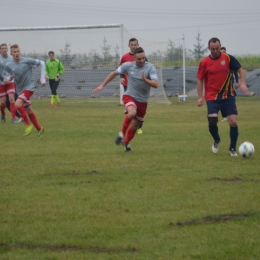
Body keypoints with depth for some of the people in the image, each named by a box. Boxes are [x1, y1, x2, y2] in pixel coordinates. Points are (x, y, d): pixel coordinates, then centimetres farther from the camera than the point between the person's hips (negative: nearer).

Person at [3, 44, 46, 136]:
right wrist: (7, 79, -13)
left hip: (28, 87, -6)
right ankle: (39, 129, 27)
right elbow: (9, 76, 13)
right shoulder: (9, 65, -1)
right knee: (29, 111, 11)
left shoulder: (27, 61, -12)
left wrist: (42, 78, -6)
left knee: (17, 104, -25)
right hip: (20, 90, 6)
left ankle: (28, 124, -10)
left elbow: (41, 63, -3)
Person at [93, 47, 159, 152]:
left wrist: (145, 80, -37)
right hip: (129, 96, -1)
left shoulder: (150, 67, -11)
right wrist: (102, 85, 10)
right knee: (132, 113, -33)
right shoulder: (128, 66, -6)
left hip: (142, 101, 1)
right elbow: (114, 73, 10)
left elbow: (156, 84, -19)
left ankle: (126, 142, 36)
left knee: (134, 125, 9)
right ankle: (122, 133, -11)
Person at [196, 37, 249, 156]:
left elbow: (240, 70, 4)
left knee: (233, 122, -8)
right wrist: (200, 97, 0)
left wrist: (242, 83, -14)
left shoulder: (228, 58, -1)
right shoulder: (204, 62, 0)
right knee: (212, 121, -16)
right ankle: (216, 141, 16)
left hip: (228, 96, 0)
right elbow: (200, 80, 8)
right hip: (212, 97, 0)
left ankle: (232, 149, 9)